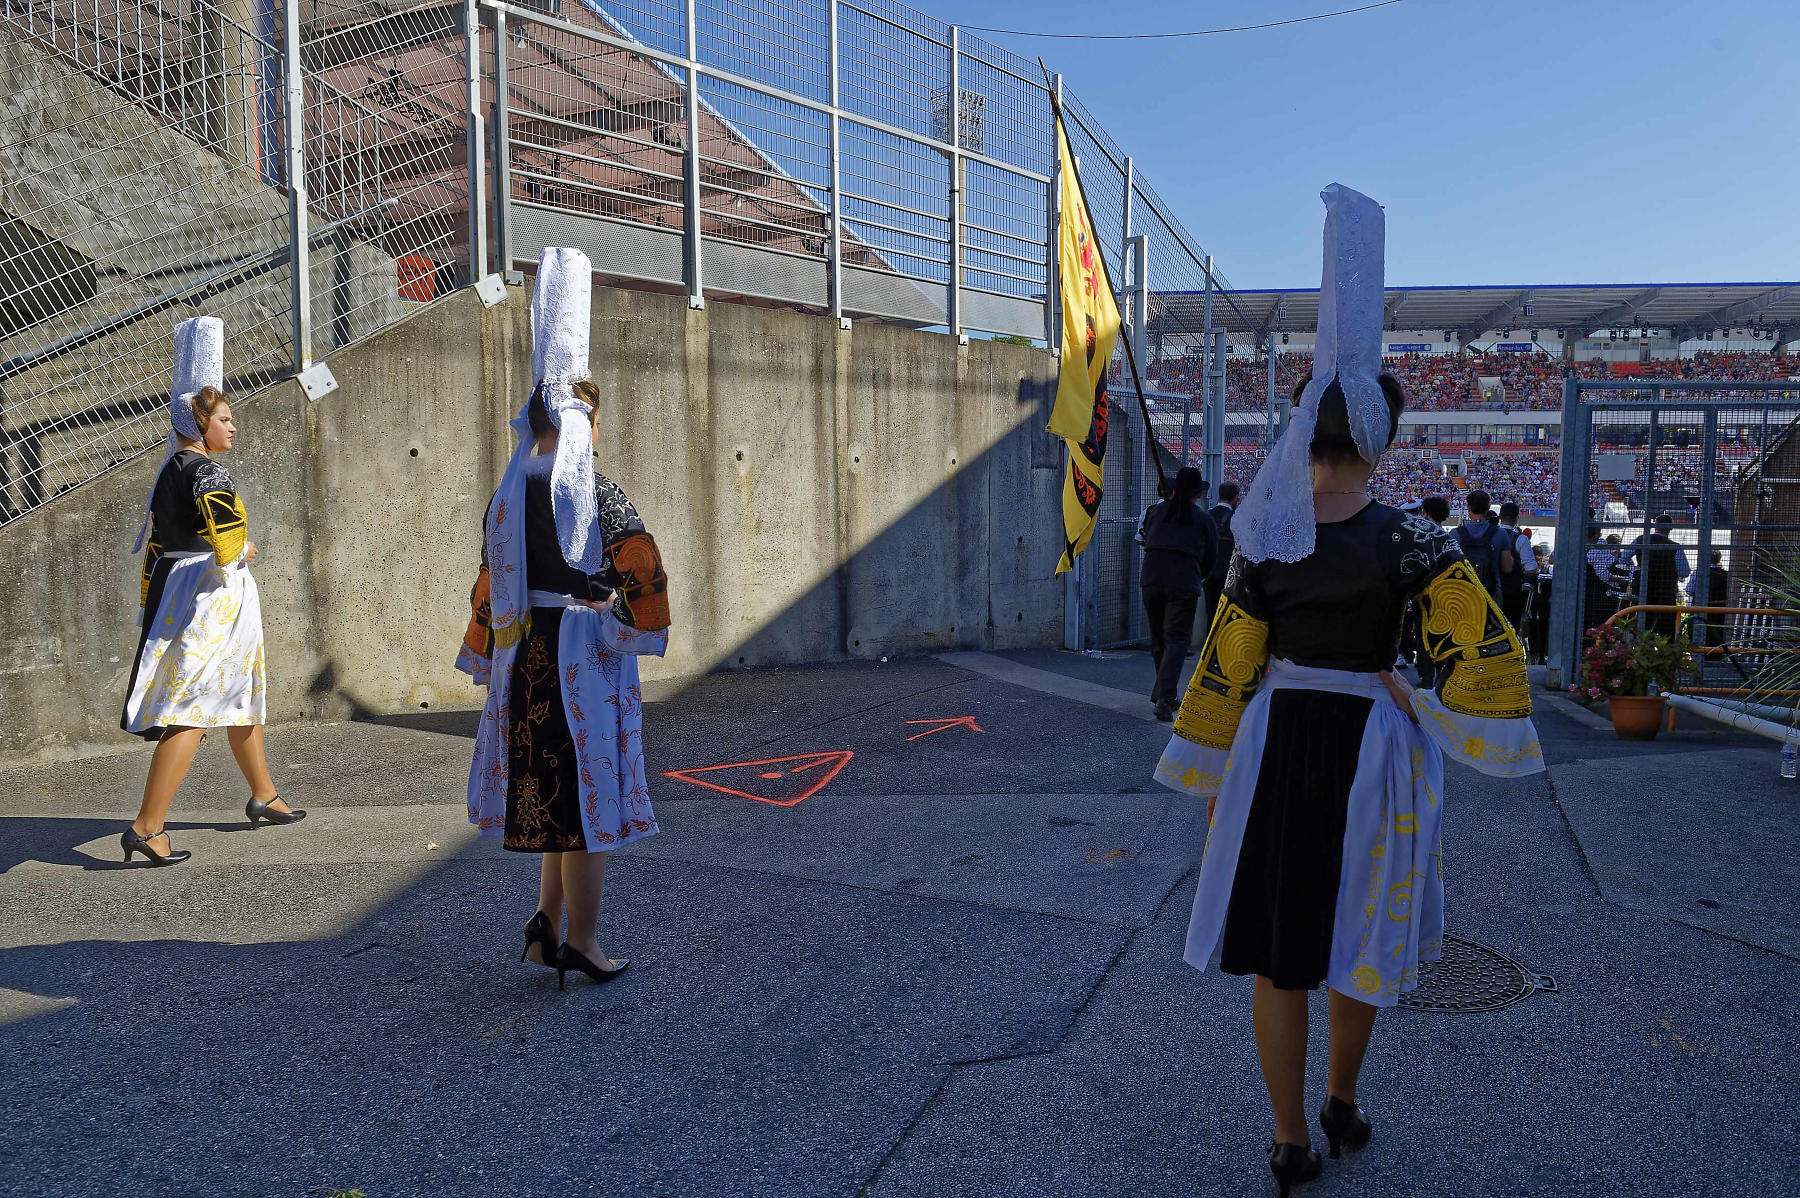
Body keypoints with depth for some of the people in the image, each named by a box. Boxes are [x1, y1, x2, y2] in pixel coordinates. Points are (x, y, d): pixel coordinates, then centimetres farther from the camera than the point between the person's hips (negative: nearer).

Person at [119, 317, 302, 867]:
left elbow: (154, 545, 16)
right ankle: (147, 827, -6)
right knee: (190, 711, -8)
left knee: (242, 696, 21)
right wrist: (243, 551, -6)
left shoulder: (169, 470, 13)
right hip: (211, 598, -10)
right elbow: (228, 538, -30)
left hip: (173, 592, 10)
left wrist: (151, 608, 21)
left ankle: (263, 796, 35)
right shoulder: (206, 471, -16)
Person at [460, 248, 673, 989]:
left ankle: (548, 918, 20)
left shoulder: (506, 495, 6)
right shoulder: (596, 493, -12)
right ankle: (580, 940, 11)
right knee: (588, 793, 3)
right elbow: (644, 574, -19)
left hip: (520, 658, 6)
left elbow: (489, 586, 10)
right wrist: (631, 635, -2)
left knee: (546, 791, 20)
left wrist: (487, 664, 18)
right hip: (583, 655, -6)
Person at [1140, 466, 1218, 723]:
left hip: (1152, 580, 3)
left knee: (1158, 639, 15)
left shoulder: (1156, 511, 12)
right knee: (1177, 639, -2)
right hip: (1184, 585, -3)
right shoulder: (1203, 518, 6)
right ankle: (1164, 697, -17)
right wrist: (1197, 578, 29)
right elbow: (1211, 555, 12)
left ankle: (1162, 694, 24)